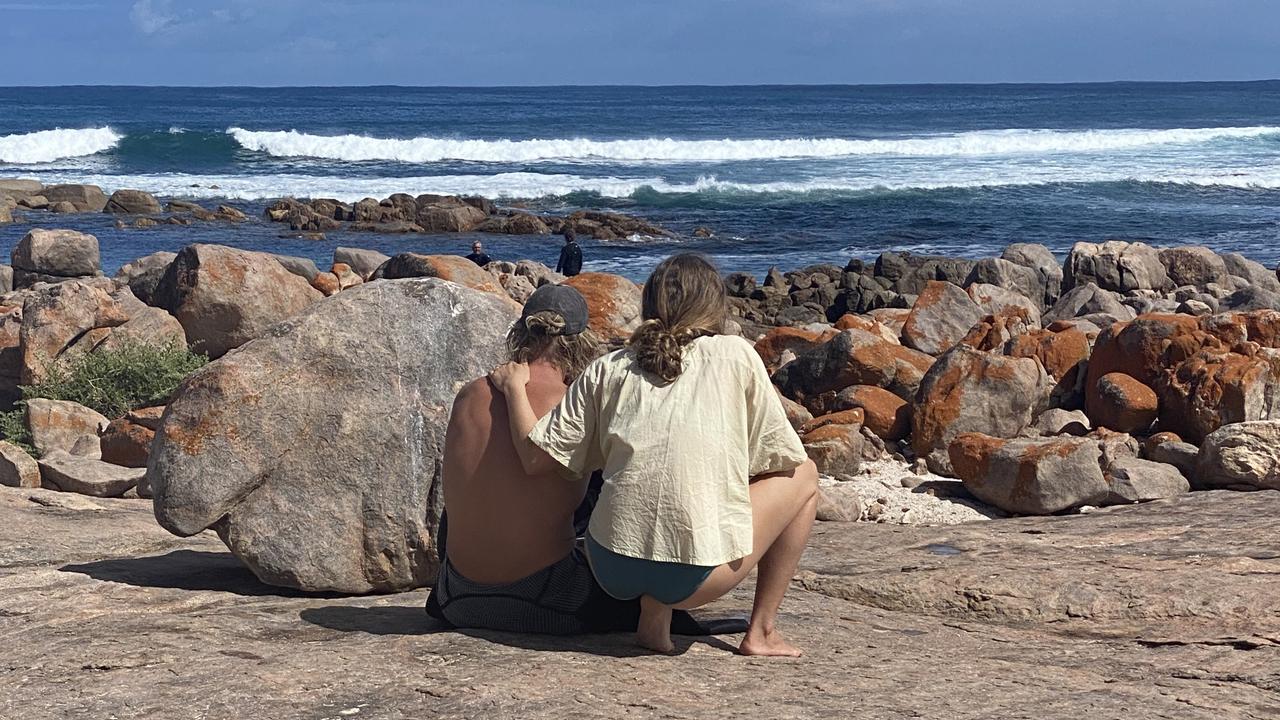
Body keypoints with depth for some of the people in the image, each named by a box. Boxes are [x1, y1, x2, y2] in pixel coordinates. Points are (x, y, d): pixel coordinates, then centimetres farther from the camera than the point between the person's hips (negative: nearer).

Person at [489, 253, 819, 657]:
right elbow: (781, 458, 9)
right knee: (803, 475, 20)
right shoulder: (736, 355, 4)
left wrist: (514, 387, 22)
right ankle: (762, 631, 16)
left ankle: (653, 617, 15)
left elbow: (536, 458, 6)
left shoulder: (608, 370, 10)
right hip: (696, 576, -4)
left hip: (611, 572, 4)